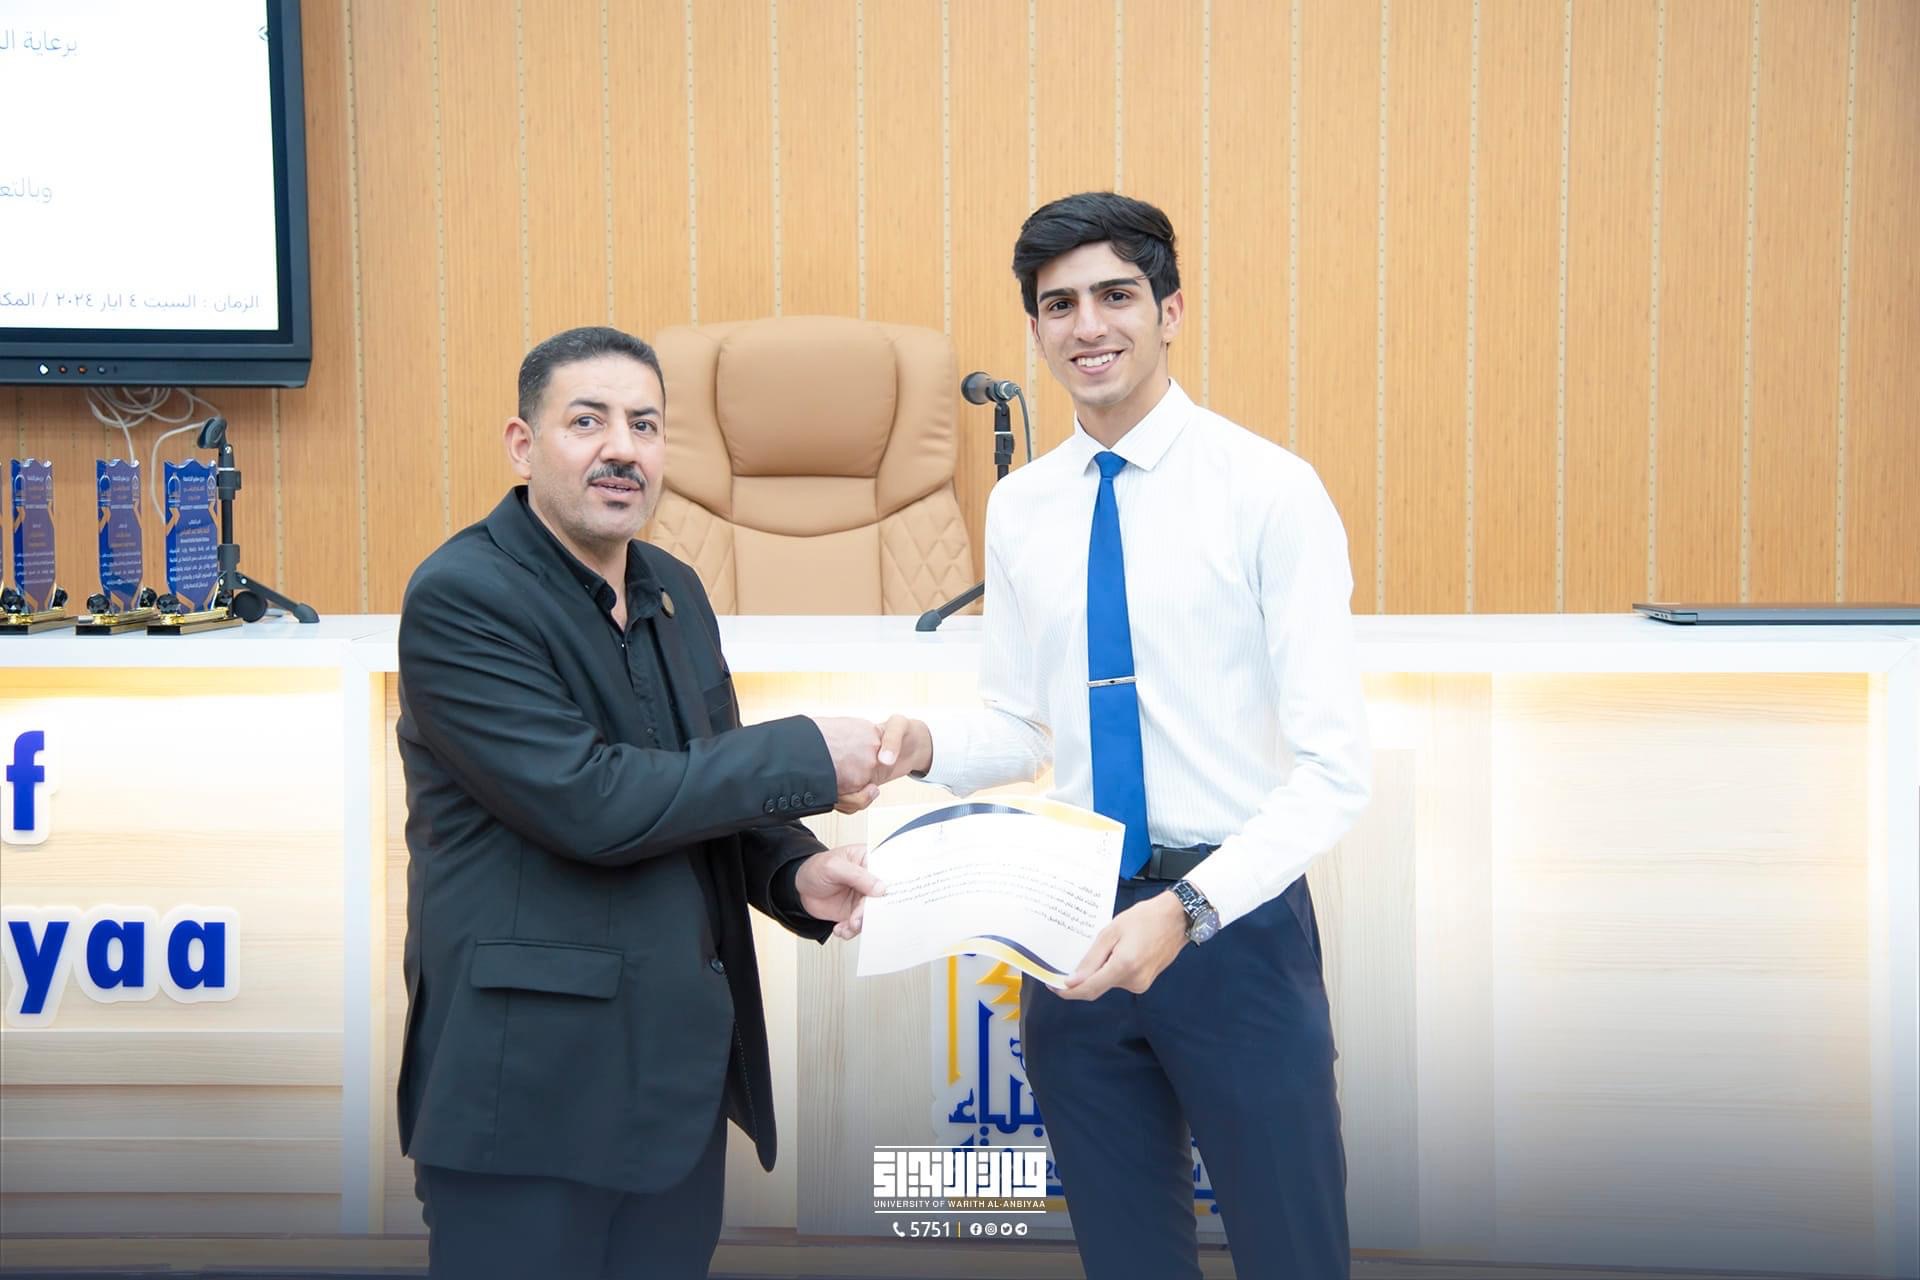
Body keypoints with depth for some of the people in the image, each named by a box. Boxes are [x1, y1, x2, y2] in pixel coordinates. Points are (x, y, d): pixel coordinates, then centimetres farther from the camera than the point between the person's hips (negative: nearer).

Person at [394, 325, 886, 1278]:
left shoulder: (676, 592, 11)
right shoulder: (460, 598, -14)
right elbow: (589, 801, -23)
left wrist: (795, 870, -5)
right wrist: (808, 756, -15)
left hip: (681, 1067, 7)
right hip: (531, 1082, -7)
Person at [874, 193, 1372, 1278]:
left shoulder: (1270, 490, -11)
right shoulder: (1020, 509, 6)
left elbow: (1334, 768, -15)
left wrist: (1190, 908, -27)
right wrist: (927, 747, -8)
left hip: (1236, 917, -4)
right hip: (1073, 926, 5)